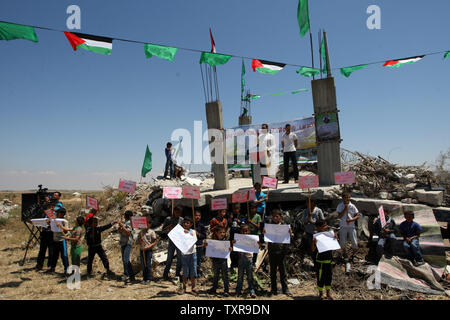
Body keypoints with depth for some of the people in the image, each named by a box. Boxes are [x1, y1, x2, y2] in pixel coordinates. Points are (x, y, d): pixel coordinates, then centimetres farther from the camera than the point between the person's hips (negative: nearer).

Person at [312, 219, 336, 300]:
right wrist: (313, 242, -37)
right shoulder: (317, 237, -15)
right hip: (320, 261, -5)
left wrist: (335, 237, -3)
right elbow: (313, 249, -17)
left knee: (329, 276, 14)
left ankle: (328, 293, 29)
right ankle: (320, 292, 25)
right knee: (320, 277, 5)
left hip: (329, 259, 6)